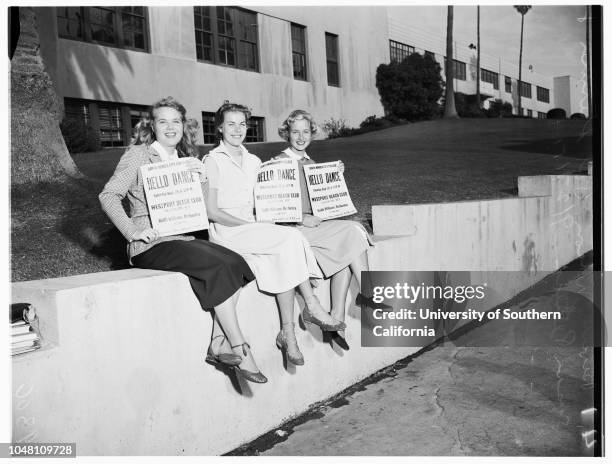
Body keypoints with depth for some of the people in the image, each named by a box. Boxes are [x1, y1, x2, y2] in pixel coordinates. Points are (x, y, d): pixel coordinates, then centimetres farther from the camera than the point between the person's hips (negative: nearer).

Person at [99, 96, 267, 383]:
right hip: (151, 245, -7)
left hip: (182, 238, 7)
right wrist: (132, 231, -17)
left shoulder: (184, 160, 19)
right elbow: (108, 195, -7)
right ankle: (239, 350, -18)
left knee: (236, 262, -18)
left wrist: (200, 182, 2)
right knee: (220, 267, -26)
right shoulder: (138, 155, 0)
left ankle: (218, 345, -18)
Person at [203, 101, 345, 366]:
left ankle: (288, 332, -26)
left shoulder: (253, 161, 20)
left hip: (253, 231, 5)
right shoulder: (213, 161, 0)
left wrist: (258, 223, -2)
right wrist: (248, 224, -15)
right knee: (291, 238, -26)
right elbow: (211, 211, -7)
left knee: (283, 256, -26)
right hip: (226, 233, -5)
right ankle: (311, 305, -19)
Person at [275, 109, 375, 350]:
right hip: (291, 228, -7)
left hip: (314, 224, 7)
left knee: (345, 249, -20)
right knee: (352, 231, -19)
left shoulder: (310, 163, 20)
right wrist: (302, 218, -21)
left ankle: (337, 320, -18)